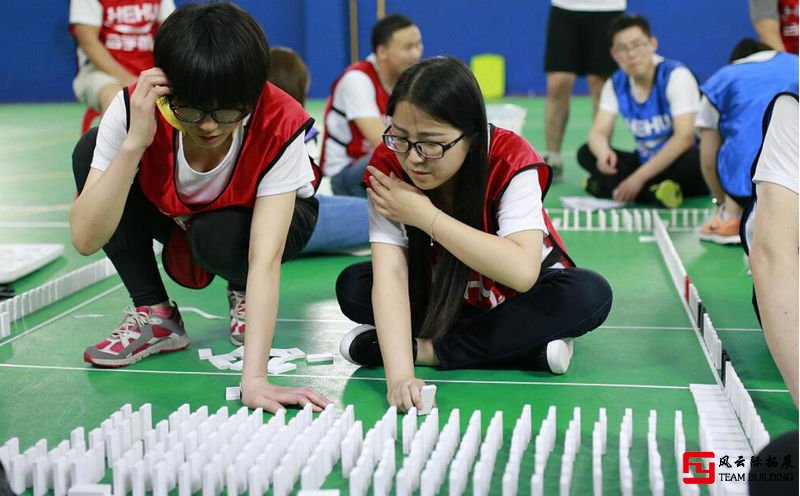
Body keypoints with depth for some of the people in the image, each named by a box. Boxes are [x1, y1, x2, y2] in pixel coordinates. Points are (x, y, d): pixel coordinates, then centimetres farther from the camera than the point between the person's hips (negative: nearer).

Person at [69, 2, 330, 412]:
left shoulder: (280, 127, -35)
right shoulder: (135, 109, -31)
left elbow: (265, 257, -42)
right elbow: (85, 239, -35)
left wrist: (254, 379, -51)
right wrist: (134, 143, -46)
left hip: (260, 214, -2)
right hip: (171, 215, 3)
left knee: (217, 236, -38)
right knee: (90, 151, -24)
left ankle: (244, 295, 1)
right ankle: (155, 317, -12)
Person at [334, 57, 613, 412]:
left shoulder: (509, 161, -30)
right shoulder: (388, 166, -24)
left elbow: (522, 272, -42)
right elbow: (390, 273, -33)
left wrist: (426, 216, -38)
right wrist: (399, 375, -47)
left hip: (516, 294, -1)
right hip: (441, 293, 2)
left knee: (589, 294, -33)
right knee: (352, 287, -24)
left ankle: (426, 348, -23)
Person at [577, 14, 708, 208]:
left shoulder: (676, 75, -17)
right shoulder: (615, 84, -1)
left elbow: (685, 137, -25)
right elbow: (599, 132, -6)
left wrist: (639, 177, -30)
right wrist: (603, 153, -33)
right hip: (646, 161, 6)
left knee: (693, 160, -38)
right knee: (586, 153, -13)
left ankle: (612, 186, -27)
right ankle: (652, 192, -29)